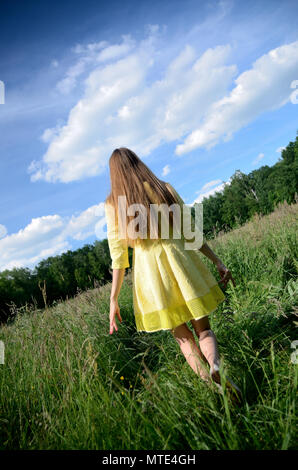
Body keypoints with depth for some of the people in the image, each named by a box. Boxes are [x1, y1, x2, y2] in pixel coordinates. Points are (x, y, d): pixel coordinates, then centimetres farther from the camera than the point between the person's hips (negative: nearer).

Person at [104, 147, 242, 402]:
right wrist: (218, 261, 10)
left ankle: (209, 383, 0)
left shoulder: (113, 204, 1)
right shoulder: (165, 188, 4)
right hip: (180, 259, 1)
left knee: (183, 335, 16)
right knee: (203, 327, 13)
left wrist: (113, 299, 2)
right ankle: (216, 367, -16)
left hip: (148, 271, 0)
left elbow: (118, 256, -3)